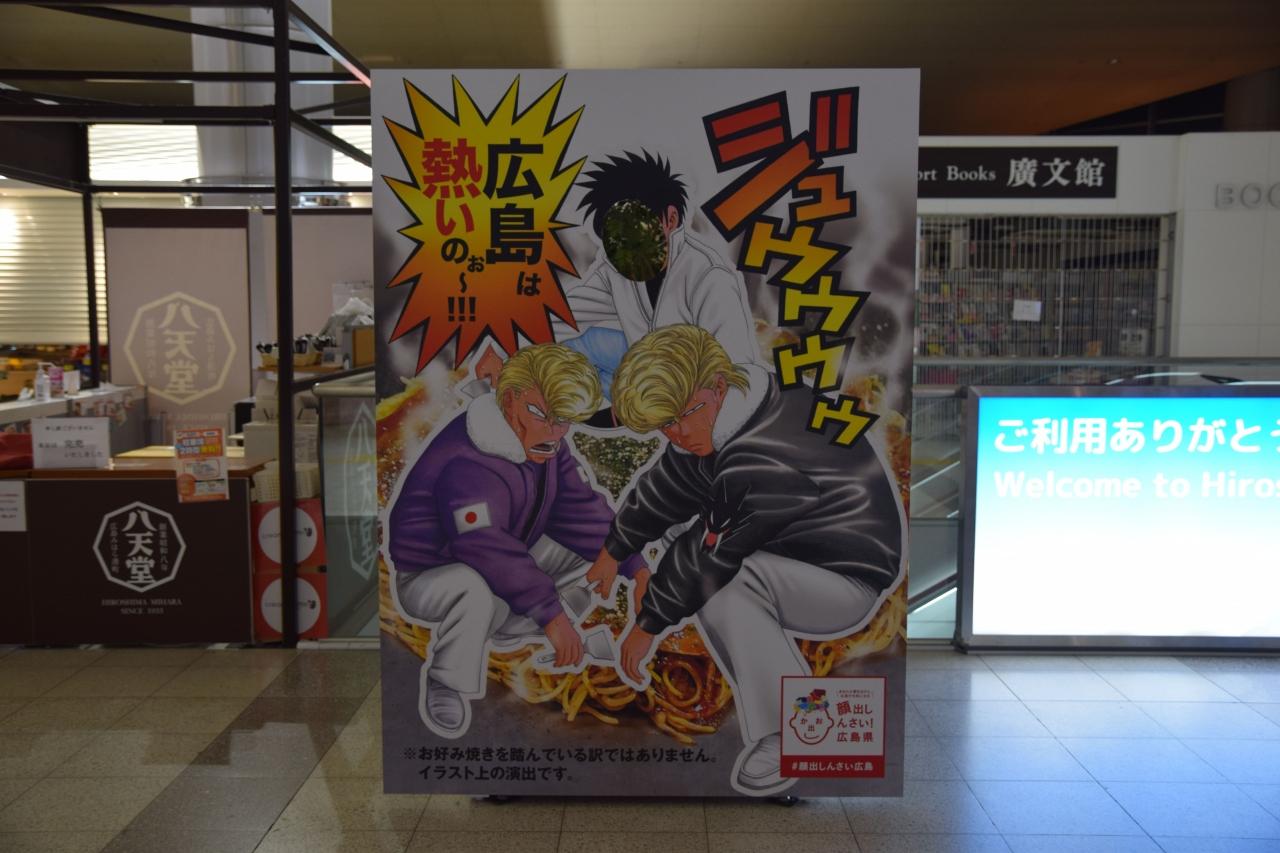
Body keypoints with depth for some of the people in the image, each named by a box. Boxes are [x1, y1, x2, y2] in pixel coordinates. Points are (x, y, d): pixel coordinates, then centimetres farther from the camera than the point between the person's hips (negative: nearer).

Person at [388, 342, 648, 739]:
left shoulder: (539, 441, -4)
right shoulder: (468, 463, -33)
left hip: (503, 564, 8)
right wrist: (554, 615, -41)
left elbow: (583, 509, -3)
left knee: (596, 551, 2)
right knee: (478, 588, -42)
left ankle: (504, 633, 4)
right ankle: (446, 681, -12)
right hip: (429, 580, -8)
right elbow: (490, 550, -41)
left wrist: (635, 567, -11)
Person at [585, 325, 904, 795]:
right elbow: (666, 485, 13)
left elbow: (711, 557, -22)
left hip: (850, 581, -10)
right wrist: (612, 553, 23)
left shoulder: (761, 462, -32)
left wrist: (648, 624, -8)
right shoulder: (716, 418, -2)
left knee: (718, 580, -31)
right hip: (797, 551, 10)